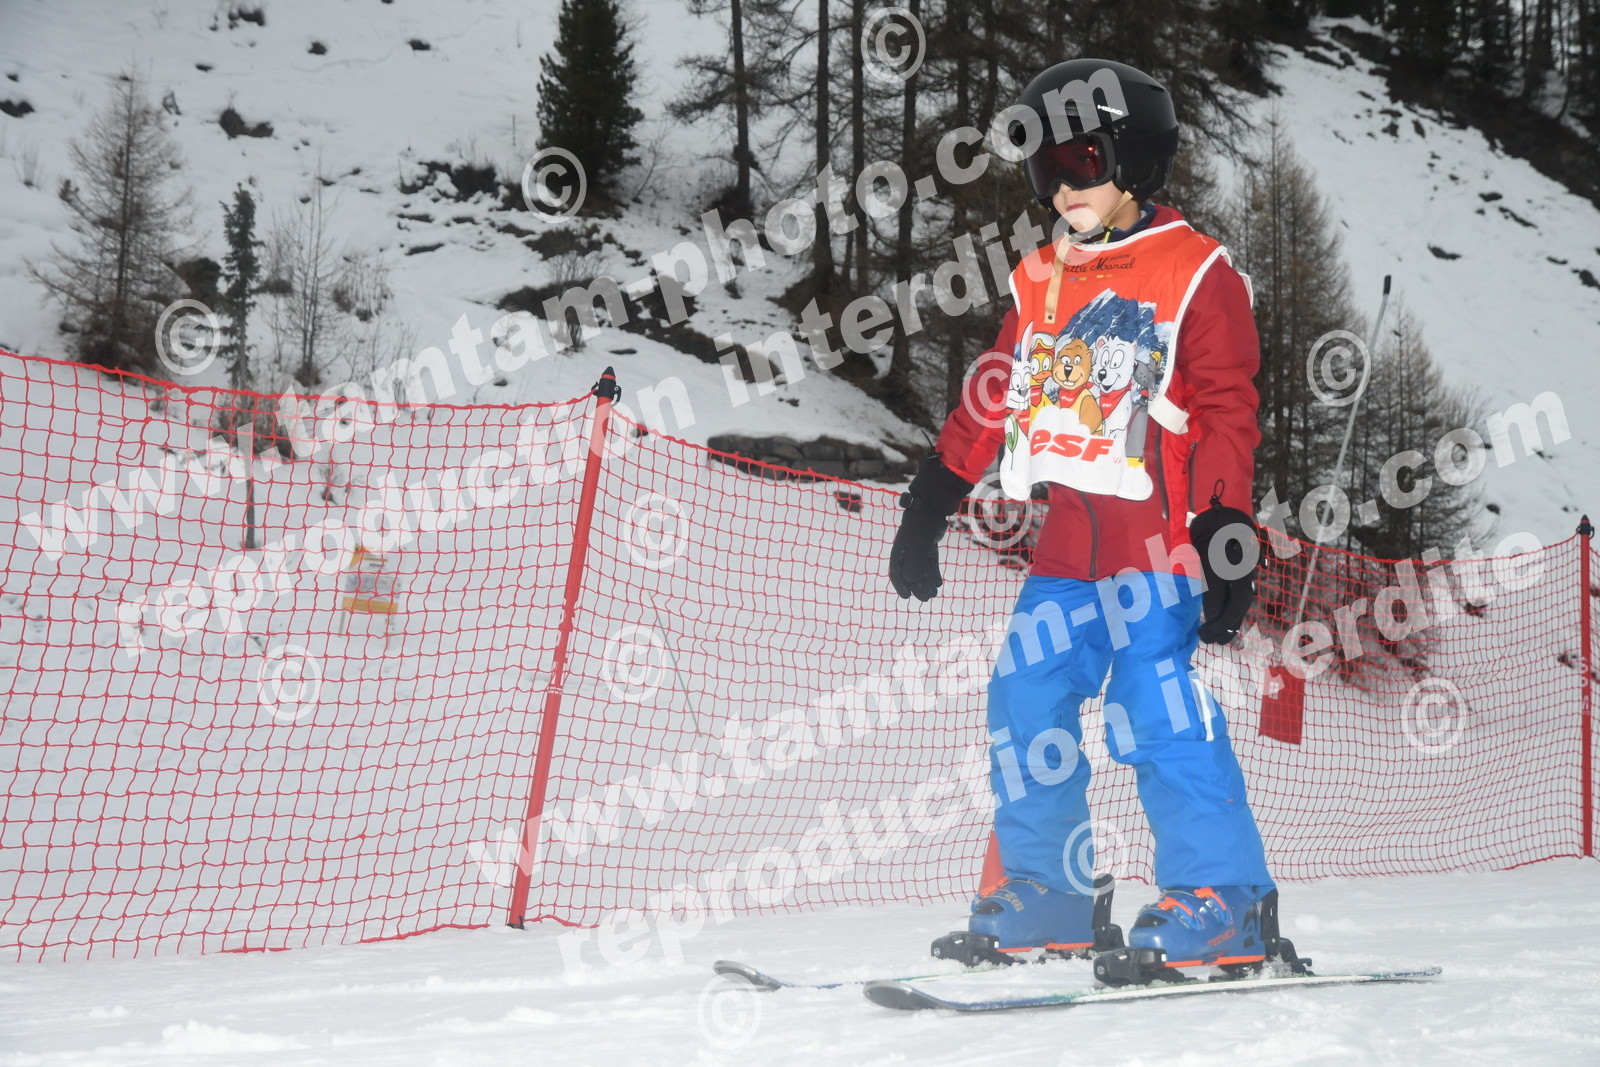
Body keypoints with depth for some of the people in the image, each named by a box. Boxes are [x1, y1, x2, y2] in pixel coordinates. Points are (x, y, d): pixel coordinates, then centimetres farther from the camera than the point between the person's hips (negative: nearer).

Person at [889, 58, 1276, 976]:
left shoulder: (1197, 274, -1)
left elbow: (1228, 413, -6)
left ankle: (1221, 902, -5)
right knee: (1026, 707, 5)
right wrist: (931, 505, 21)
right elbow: (991, 399, 22)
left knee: (1160, 711, -14)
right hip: (1063, 550, 7)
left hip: (1156, 540, -7)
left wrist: (1226, 529, -14)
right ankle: (1046, 893, 17)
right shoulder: (1043, 280, 17)